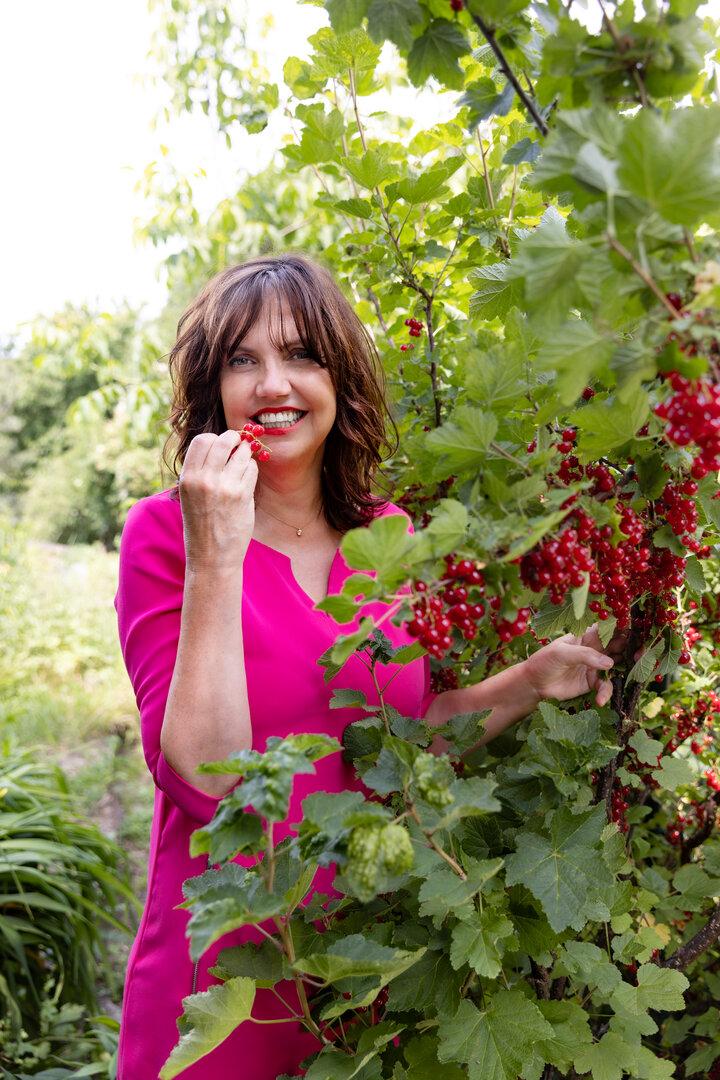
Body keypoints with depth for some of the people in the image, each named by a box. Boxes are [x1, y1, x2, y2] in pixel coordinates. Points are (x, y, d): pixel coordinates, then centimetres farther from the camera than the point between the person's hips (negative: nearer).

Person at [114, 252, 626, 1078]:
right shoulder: (165, 534, -11)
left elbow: (407, 728, 9)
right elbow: (205, 776, -20)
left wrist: (531, 681, -5)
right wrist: (215, 559, -25)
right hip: (226, 966, -4)